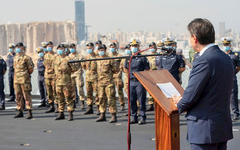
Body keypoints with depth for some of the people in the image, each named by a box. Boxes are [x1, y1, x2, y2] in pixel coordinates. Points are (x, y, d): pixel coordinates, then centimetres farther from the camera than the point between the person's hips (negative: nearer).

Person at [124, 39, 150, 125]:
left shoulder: (142, 58, -2)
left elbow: (147, 70, -2)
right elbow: (125, 68, 27)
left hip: (140, 82, -5)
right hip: (131, 82, 5)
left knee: (141, 100, -4)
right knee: (132, 100, 8)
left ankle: (142, 118, 2)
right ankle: (134, 117, 17)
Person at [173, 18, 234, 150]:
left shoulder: (204, 60, -19)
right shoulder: (226, 58, 10)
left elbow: (191, 96, -17)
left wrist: (180, 105, 5)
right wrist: (184, 100, 16)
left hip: (205, 129, -9)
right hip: (224, 126, 9)